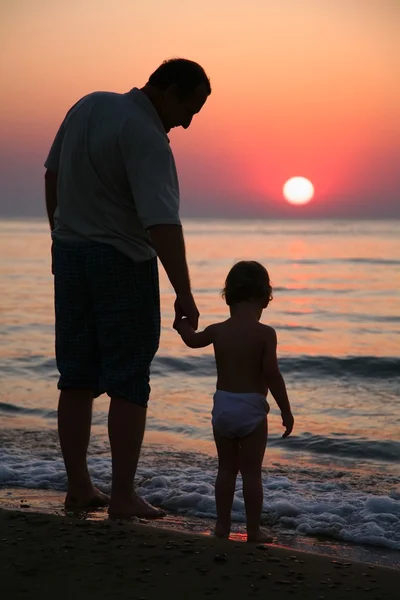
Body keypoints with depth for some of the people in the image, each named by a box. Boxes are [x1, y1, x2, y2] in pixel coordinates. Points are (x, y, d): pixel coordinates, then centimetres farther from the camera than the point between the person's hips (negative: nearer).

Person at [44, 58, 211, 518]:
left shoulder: (89, 105, 6)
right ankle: (122, 494, 0)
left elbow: (53, 174, 15)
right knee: (128, 382, -1)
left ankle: (78, 487, 14)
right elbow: (163, 223, -27)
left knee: (77, 377, 10)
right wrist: (183, 293, -28)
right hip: (122, 260, -7)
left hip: (70, 252, 8)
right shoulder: (147, 138, -19)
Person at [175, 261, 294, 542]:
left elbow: (192, 340, 24)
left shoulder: (217, 331, 2)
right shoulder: (265, 334, -11)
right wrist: (286, 411, -9)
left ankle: (223, 525, 21)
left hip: (222, 406, 4)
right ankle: (254, 530, 9)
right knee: (252, 472, 4)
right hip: (252, 409, -4)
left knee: (226, 468, 16)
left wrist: (183, 325, 46)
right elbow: (272, 375, -17)